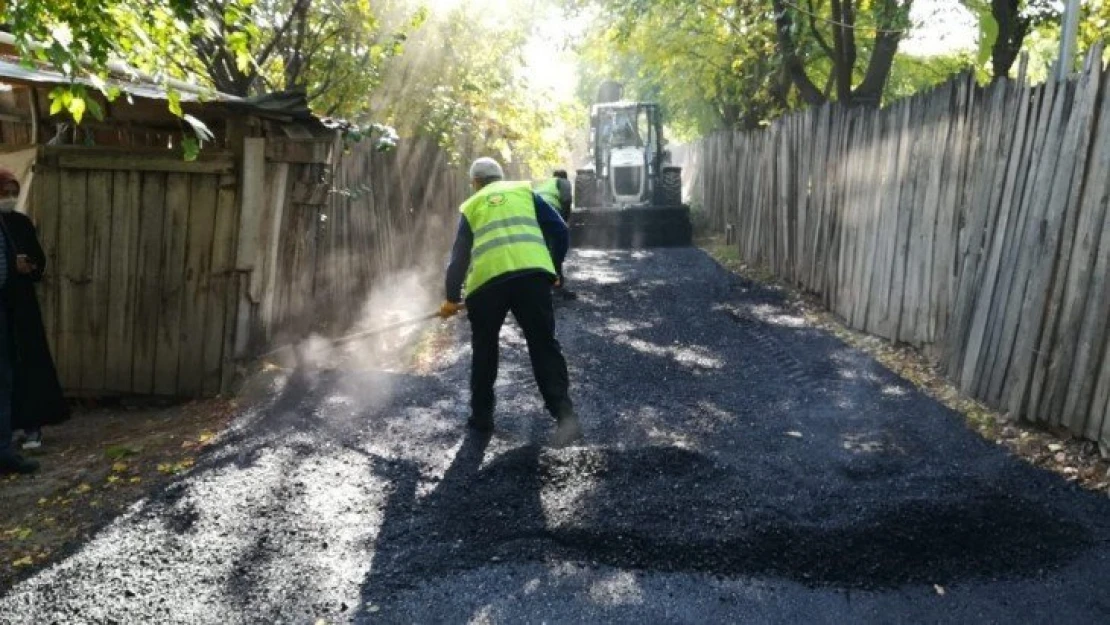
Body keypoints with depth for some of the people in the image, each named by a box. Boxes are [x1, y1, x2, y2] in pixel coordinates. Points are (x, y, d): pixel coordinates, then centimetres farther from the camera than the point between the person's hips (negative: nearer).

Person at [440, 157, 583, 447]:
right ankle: (565, 413, -14)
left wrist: (452, 298, 34)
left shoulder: (471, 206, 24)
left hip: (486, 280, 0)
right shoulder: (524, 191, 23)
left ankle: (481, 414, 26)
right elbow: (559, 230, 15)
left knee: (484, 349, 19)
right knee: (544, 345, 2)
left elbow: (459, 256, 24)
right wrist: (554, 267, 28)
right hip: (532, 273, 0)